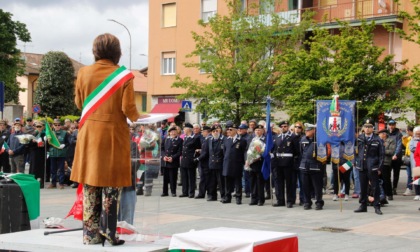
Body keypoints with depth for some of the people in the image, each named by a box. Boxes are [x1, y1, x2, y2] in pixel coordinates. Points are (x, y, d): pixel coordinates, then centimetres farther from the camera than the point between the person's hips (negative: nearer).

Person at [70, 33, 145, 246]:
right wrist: (136, 118, 11)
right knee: (111, 185, 4)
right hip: (114, 134, -3)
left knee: (90, 185, 8)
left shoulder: (84, 73, 0)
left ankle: (91, 234, 10)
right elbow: (128, 108, -10)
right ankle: (108, 232, 3)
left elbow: (79, 103, 7)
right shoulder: (123, 76, -8)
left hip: (89, 134, 3)